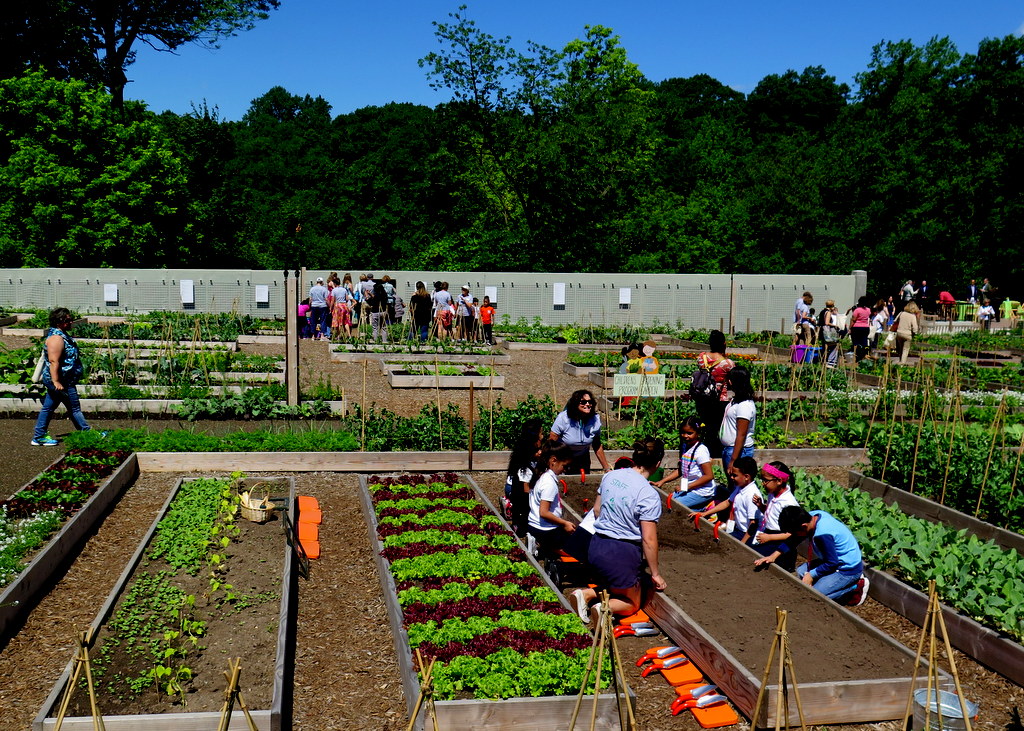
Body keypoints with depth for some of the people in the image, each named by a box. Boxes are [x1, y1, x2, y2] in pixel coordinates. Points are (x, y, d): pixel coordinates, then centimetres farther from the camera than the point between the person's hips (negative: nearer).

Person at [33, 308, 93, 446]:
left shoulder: (62, 334, 13)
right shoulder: (56, 338, -20)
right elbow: (53, 361, -26)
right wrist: (56, 382, -28)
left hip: (62, 380, 10)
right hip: (62, 381, -10)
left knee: (48, 408, 12)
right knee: (74, 408, 0)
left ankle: (39, 437, 18)